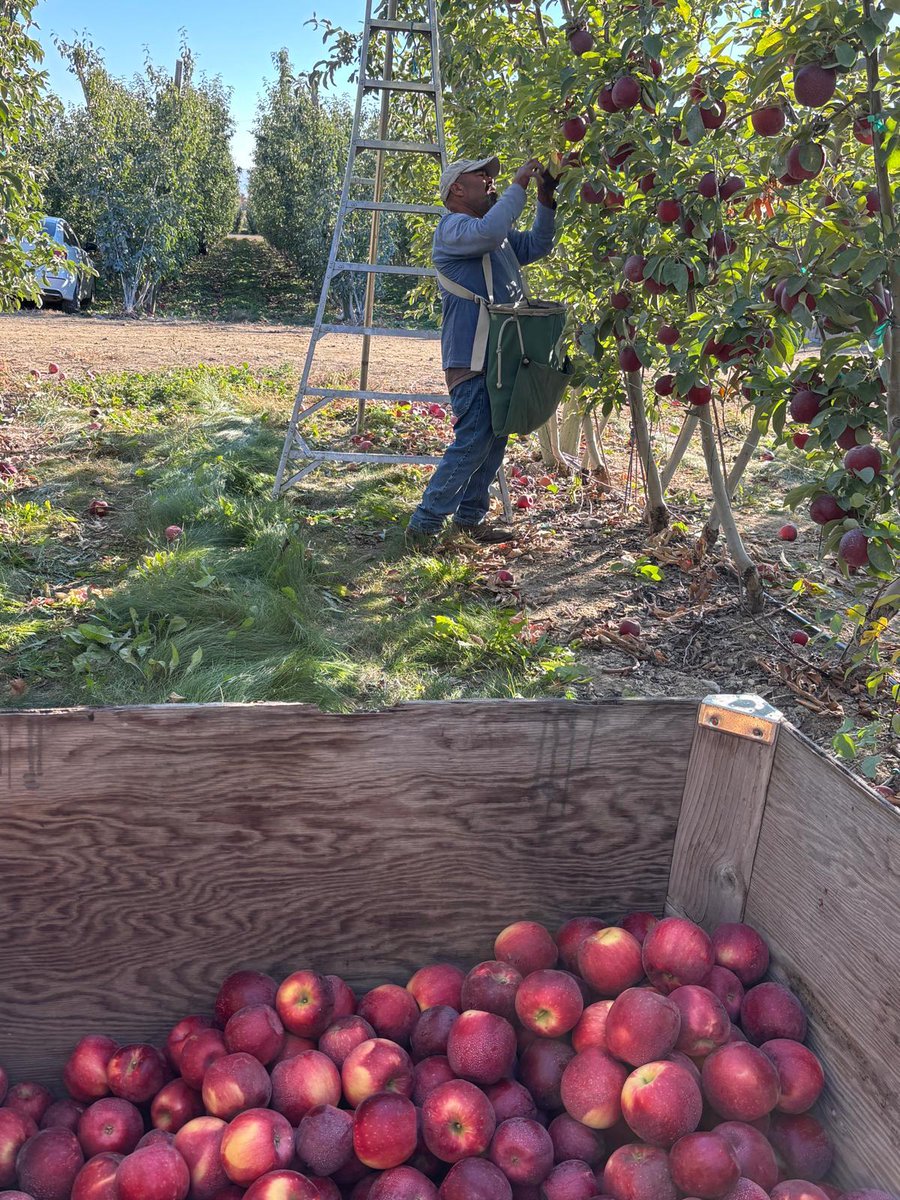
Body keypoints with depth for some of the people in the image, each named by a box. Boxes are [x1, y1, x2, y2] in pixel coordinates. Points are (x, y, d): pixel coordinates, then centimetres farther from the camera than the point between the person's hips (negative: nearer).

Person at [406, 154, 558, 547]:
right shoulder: (452, 228, -7)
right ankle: (423, 525, -8)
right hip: (471, 358, -10)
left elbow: (536, 246, 28)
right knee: (472, 444, -14)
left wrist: (546, 202, 13)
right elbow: (488, 232, -27)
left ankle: (470, 518, 20)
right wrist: (519, 185, -18)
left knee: (494, 443, 11)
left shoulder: (500, 236, 23)